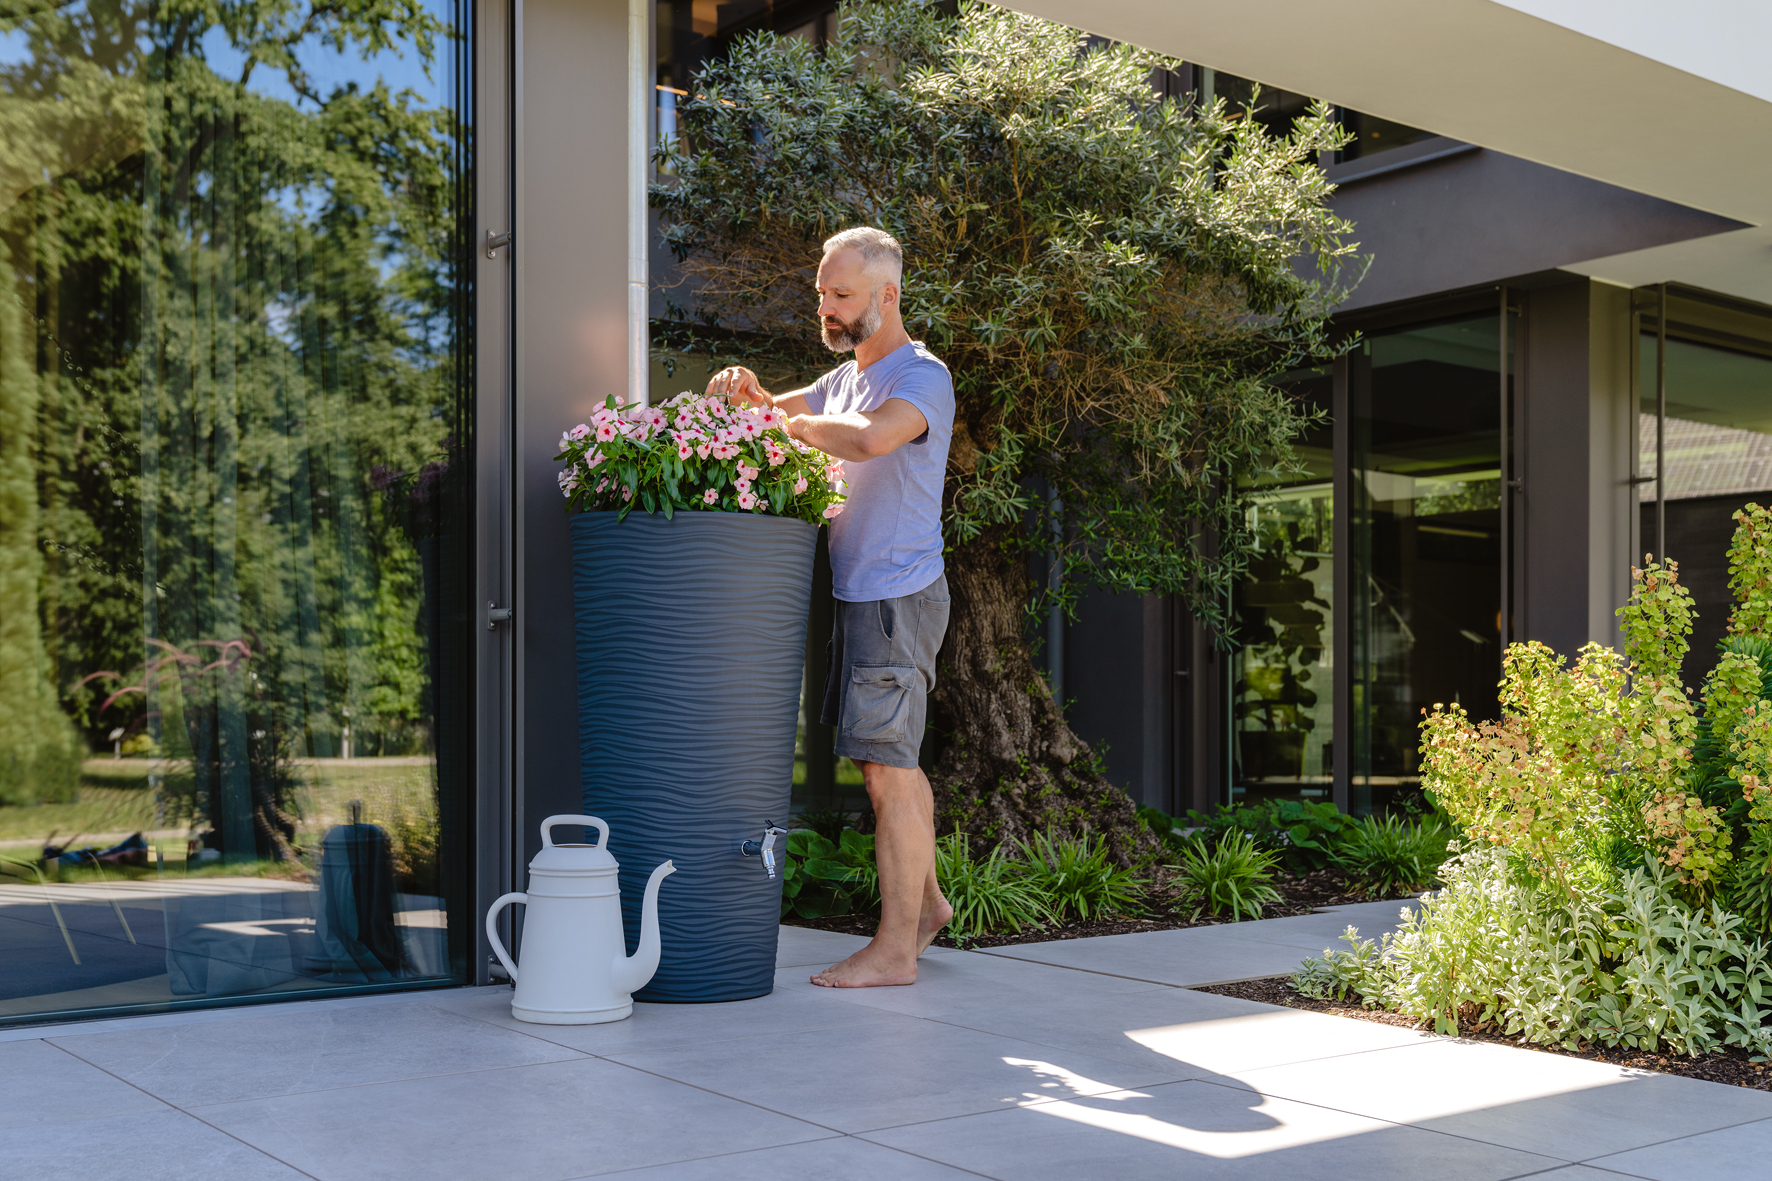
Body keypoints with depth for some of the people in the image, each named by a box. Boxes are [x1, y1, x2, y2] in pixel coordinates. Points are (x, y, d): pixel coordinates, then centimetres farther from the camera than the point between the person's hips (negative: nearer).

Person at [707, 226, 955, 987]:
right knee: (890, 761, 16)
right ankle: (924, 900, 31)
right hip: (862, 595, 9)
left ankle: (894, 947, -1)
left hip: (897, 596, -9)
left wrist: (797, 425, -18)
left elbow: (869, 438, -32)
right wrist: (744, 390, 0)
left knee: (886, 767, -7)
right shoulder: (845, 378, 17)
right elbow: (774, 414, 23)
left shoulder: (922, 376, -12)